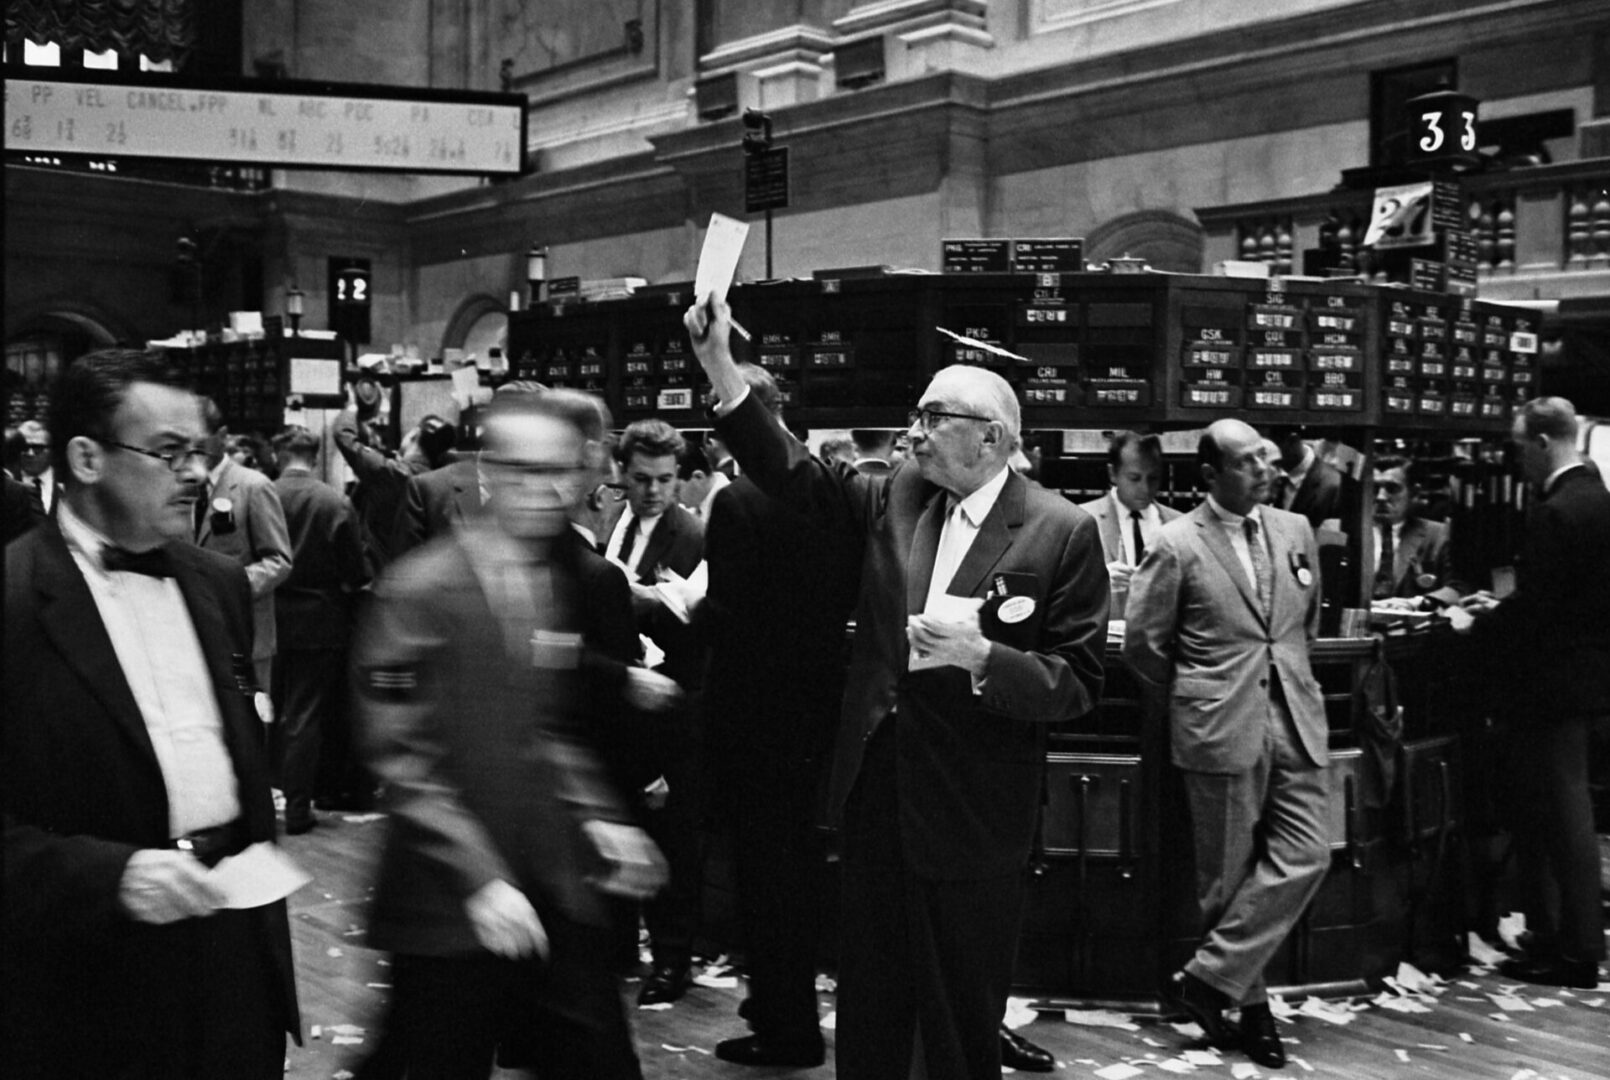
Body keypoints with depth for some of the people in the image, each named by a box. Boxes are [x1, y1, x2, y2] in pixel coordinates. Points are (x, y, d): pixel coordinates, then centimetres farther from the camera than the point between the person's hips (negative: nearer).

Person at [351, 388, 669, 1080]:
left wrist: (598, 816, 4)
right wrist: (481, 878, -18)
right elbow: (400, 756, -13)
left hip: (560, 900, 5)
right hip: (452, 910, -5)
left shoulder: (570, 586, 8)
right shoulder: (420, 589, -10)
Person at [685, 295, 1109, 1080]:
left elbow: (1078, 683, -11)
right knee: (867, 1011, 18)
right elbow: (793, 473, -1)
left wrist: (980, 657, -27)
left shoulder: (1062, 532, -11)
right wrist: (719, 365, -9)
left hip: (971, 814, -5)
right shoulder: (898, 499, 4)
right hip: (875, 790, 5)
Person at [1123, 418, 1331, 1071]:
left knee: (1305, 857, -4)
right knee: (1229, 874, 3)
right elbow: (1142, 643, -2)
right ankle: (1250, 1005, 19)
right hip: (1222, 731, -5)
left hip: (1294, 722, 5)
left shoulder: (1295, 530, 8)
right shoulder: (1177, 545, -7)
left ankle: (1209, 978, 6)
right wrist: (1186, 708, 6)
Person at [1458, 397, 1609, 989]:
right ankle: (1549, 938, 26)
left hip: (1557, 684, -10)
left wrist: (1480, 630, -5)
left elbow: (1531, 610, -21)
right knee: (1541, 814, 17)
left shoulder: (1554, 513, -21)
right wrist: (1501, 607, 13)